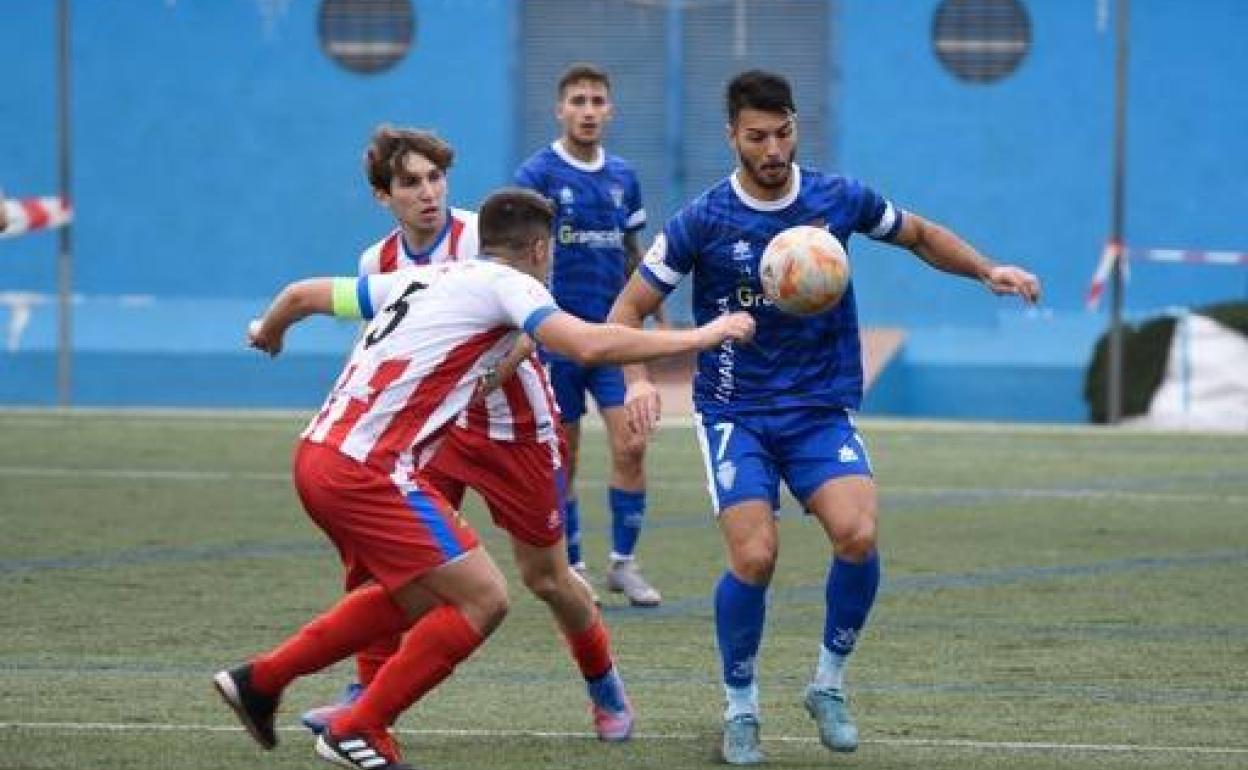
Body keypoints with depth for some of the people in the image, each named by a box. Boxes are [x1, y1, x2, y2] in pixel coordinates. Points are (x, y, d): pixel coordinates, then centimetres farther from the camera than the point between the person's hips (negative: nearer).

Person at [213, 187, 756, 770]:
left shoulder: (418, 280, 19)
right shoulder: (506, 283, -3)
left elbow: (303, 294, 28)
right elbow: (589, 345, -19)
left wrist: (268, 332, 50)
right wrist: (700, 337, -11)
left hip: (318, 456, 9)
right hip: (367, 471, -9)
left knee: (416, 600, 24)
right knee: (483, 600, -6)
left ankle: (260, 680, 30)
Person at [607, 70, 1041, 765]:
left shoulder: (841, 199, -2)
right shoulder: (703, 220, -8)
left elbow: (920, 235, 17)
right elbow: (630, 308, -1)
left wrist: (989, 270, 2)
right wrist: (638, 379, -19)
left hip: (823, 409, 2)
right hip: (736, 414, -2)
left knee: (857, 533, -23)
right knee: (755, 556, -20)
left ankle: (829, 685, 0)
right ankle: (741, 710, 4)